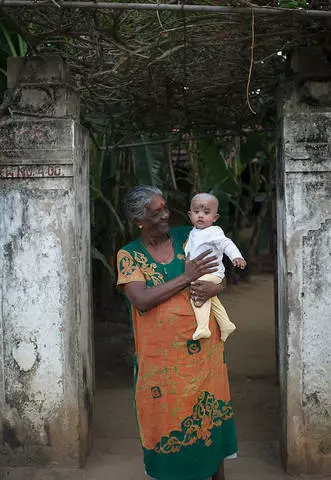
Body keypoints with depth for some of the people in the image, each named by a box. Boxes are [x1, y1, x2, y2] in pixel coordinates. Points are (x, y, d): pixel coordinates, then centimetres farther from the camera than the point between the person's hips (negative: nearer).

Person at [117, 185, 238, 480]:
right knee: (167, 416, 10)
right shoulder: (129, 255, -5)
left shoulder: (188, 237, 2)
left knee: (212, 412, 14)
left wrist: (214, 288, -16)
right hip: (161, 355, -2)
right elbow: (141, 300, -19)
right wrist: (186, 278, -19)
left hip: (205, 350, 2)